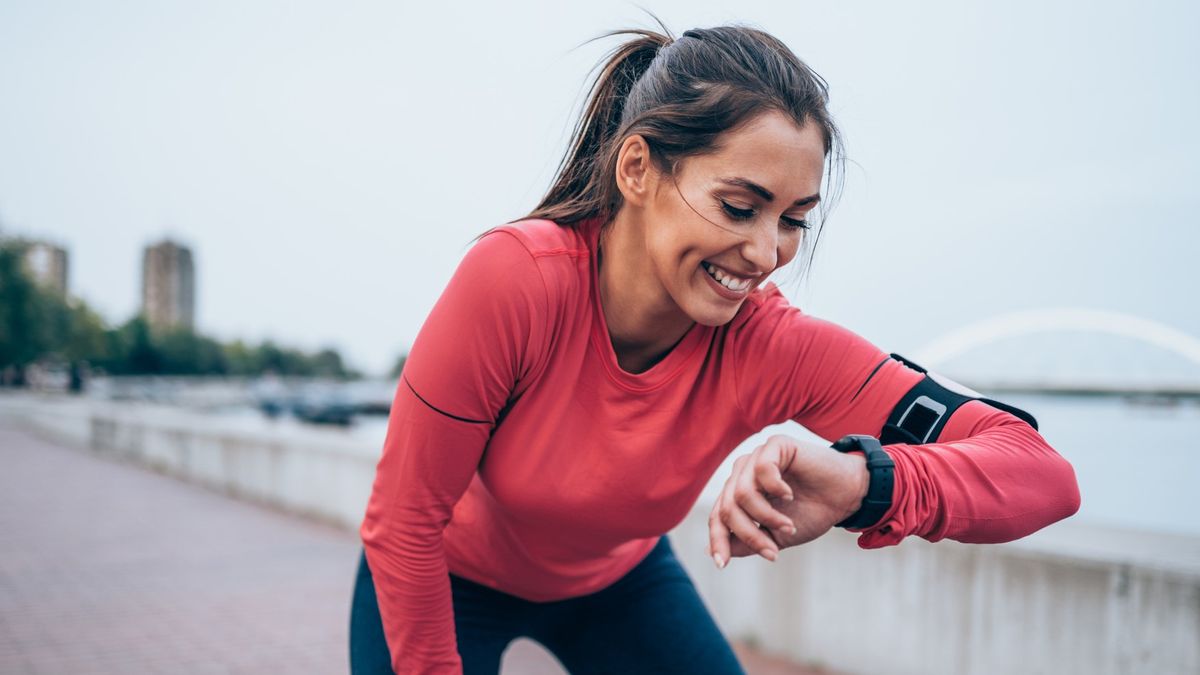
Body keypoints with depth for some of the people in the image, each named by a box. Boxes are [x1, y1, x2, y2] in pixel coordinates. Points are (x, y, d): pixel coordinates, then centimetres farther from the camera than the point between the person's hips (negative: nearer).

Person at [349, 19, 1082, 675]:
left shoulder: (772, 347, -29)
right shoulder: (516, 278, -37)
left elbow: (1043, 474, -33)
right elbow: (406, 521, -26)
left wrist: (865, 480, -53)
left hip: (616, 578, 3)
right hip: (451, 578, -2)